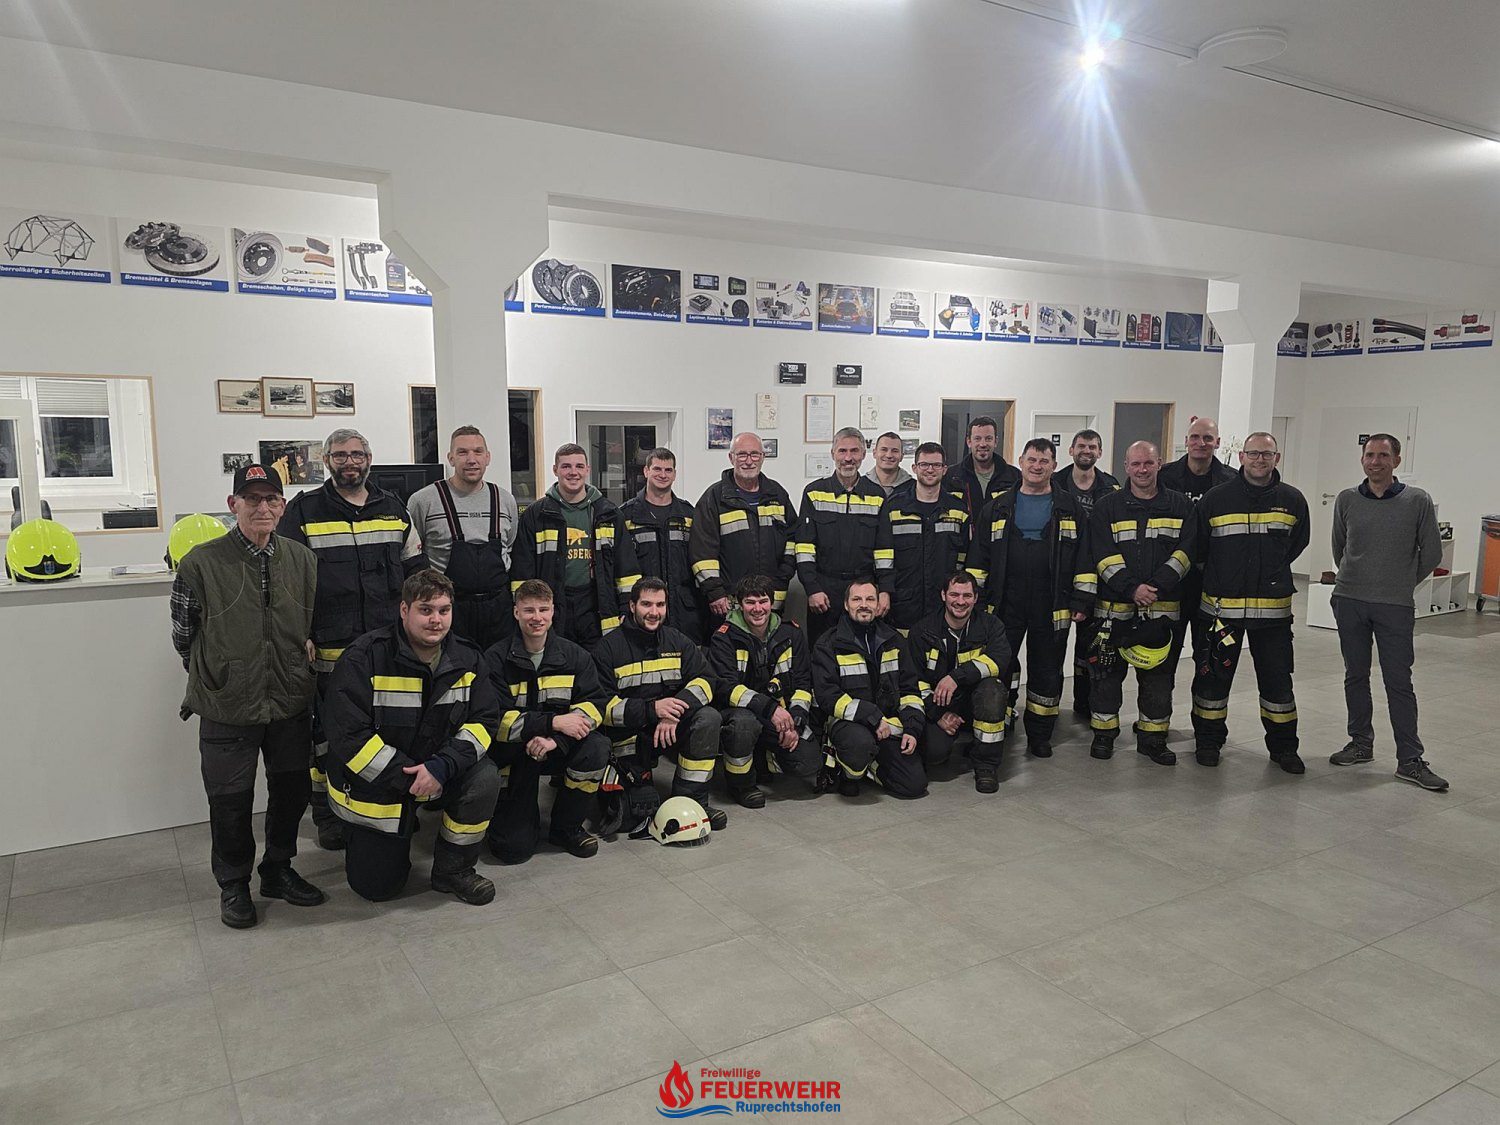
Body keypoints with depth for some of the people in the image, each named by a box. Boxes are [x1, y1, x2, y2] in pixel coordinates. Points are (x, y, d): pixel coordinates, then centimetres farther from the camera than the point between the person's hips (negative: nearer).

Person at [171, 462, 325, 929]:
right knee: (230, 799, 7)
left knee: (292, 790, 13)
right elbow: (183, 636, 2)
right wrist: (216, 678, 6)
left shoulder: (302, 560, 3)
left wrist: (299, 664, 6)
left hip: (291, 703, 4)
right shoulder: (201, 563, -8)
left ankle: (278, 870, 34)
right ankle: (233, 885, 27)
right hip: (227, 709, -3)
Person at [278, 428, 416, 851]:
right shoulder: (304, 511, 1)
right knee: (330, 733, 4)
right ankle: (328, 815, 18)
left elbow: (412, 567, 16)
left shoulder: (393, 508, 12)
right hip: (329, 646, -3)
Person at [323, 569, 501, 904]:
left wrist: (442, 767, -26)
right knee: (377, 887, 1)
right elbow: (349, 736, -23)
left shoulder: (467, 658, -7)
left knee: (486, 777, -26)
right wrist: (410, 779, -25)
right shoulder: (364, 658, -20)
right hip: (373, 785, -3)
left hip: (442, 771, 3)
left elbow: (484, 720, -9)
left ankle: (453, 869, -3)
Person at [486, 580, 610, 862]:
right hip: (513, 752, -3)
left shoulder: (574, 655, -1)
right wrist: (554, 722, -28)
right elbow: (496, 720, -18)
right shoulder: (496, 659, -9)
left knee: (596, 747, -31)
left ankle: (566, 827, -6)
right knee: (514, 849, -15)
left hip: (561, 747, 3)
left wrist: (556, 739, -27)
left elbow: (595, 703, -10)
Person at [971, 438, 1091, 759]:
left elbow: (1084, 557, 4)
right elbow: (979, 556, 6)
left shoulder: (1069, 508, 5)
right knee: (1000, 667, 3)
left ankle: (1039, 734, 23)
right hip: (1005, 603, 0)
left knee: (1047, 672, 8)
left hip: (1052, 607, 0)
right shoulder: (998, 507, 7)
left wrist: (1081, 600, -2)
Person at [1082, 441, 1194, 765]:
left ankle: (1152, 738, 20)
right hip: (1114, 606, -1)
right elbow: (1103, 556, -6)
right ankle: (1104, 734, 19)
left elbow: (1184, 552, -1)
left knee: (1158, 674, 8)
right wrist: (1132, 588, -18)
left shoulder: (1180, 507, 7)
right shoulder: (1107, 507, 3)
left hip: (1162, 607, 1)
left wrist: (1157, 587, -15)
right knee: (1108, 671, 5)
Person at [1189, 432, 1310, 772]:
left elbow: (1296, 544, 16)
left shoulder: (1292, 500, 3)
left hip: (1273, 608, 1)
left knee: (1277, 678, 8)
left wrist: (1271, 576, 13)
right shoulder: (1216, 499, -3)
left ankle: (1283, 746, 24)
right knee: (1214, 674, 6)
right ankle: (1208, 741, 22)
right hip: (1221, 605, -1)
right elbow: (1196, 548, 6)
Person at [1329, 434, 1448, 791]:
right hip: (1349, 601, 3)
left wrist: (1403, 583, 11)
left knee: (1399, 682, 0)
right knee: (1355, 676, 11)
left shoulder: (1417, 501, -4)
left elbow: (1431, 553, 4)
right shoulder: (1346, 500, 3)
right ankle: (1361, 744, 24)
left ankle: (1410, 760, 6)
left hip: (1395, 607, -2)